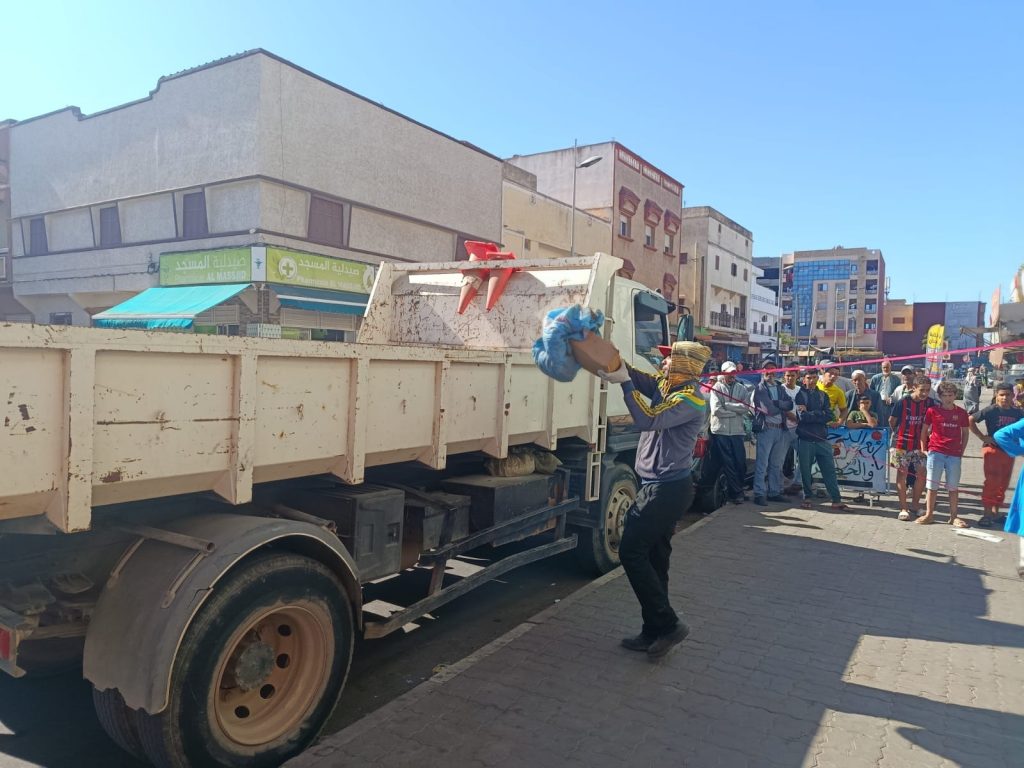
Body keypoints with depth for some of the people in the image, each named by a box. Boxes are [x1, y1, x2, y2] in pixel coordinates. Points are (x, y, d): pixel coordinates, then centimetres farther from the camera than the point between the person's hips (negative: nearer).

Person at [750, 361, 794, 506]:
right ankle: (759, 494, -2)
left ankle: (774, 492, 19)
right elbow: (769, 409, -13)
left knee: (777, 464, 11)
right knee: (762, 464, -5)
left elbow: (790, 405, 3)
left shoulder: (780, 388, 18)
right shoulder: (759, 389, -2)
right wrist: (782, 407, 1)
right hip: (766, 429, -6)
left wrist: (776, 403, -10)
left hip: (781, 429, 6)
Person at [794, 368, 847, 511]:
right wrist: (820, 414, -6)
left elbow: (830, 416, -1)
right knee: (805, 470, 4)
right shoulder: (800, 395, 1)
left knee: (829, 469, 1)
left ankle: (836, 500, 4)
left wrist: (811, 414, -8)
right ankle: (807, 498, 17)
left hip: (822, 439, 3)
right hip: (805, 439, -3)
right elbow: (802, 416, -13)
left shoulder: (823, 395, 12)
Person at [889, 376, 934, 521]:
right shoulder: (902, 402, -12)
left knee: (922, 473, 0)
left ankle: (914, 505, 18)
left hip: (919, 444, 3)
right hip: (902, 443, -3)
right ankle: (903, 508, 7)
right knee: (902, 473, 1)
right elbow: (892, 420, 1)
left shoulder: (929, 403, -3)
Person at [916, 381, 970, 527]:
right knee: (932, 485, 3)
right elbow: (924, 430, 6)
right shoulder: (932, 411, 0)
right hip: (935, 452, -1)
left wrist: (961, 451, 6)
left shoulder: (961, 413, 5)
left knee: (953, 487, 7)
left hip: (954, 455, 1)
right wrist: (923, 449, 4)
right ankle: (929, 514, 11)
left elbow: (965, 433, 13)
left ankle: (954, 516, 15)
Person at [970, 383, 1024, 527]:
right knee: (992, 482, -7)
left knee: (1003, 484, 11)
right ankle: (987, 514, 0)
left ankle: (995, 512, 23)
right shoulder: (991, 410, -11)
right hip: (993, 449, -5)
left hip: (1009, 451, 5)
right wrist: (982, 437, -14)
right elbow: (971, 420, -13)